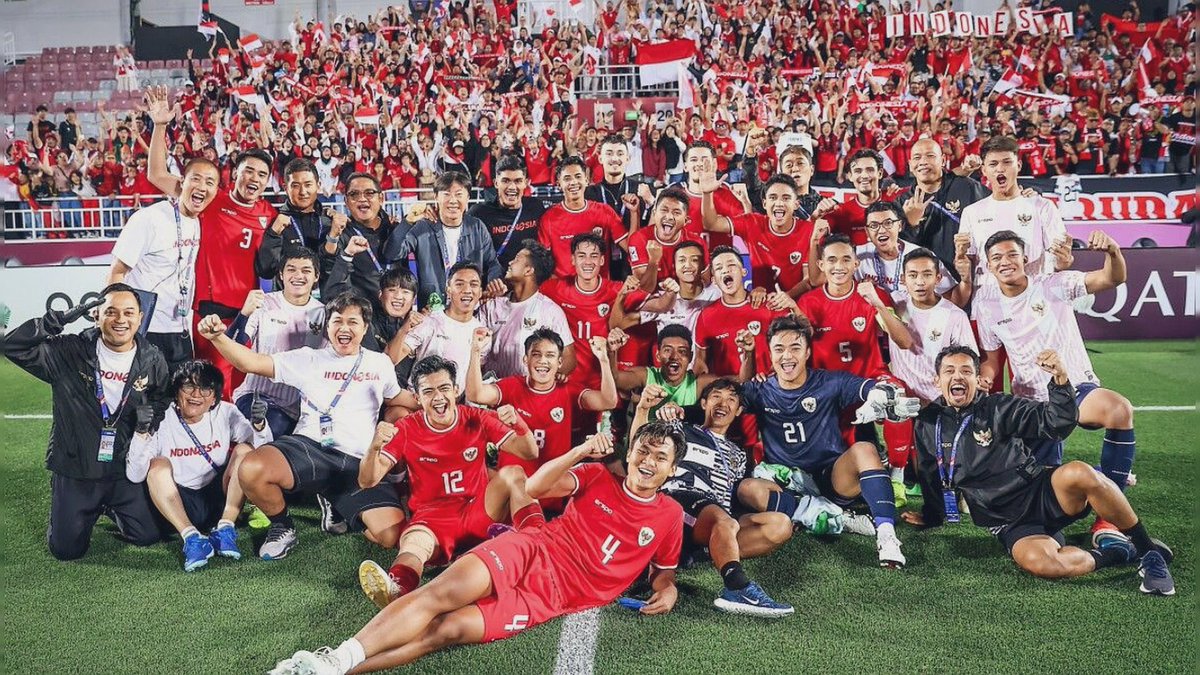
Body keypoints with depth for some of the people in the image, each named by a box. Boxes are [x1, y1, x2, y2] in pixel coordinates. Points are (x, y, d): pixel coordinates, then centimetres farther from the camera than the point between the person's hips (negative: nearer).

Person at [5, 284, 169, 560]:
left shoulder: (152, 360, -3)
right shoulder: (70, 352, -10)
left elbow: (163, 400, 10)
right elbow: (13, 346, -17)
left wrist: (150, 415, -13)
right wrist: (60, 319, -26)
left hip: (125, 468, 1)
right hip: (75, 468, -1)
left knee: (148, 535, -2)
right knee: (67, 549, 1)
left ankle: (110, 507, 31)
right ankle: (90, 511, 35)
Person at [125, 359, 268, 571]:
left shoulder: (225, 413, -1)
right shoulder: (162, 421, -7)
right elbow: (134, 475, -13)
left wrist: (260, 424, -32)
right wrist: (142, 433, -27)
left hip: (219, 499, 1)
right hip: (179, 506, -1)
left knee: (245, 450, -17)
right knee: (158, 465, -25)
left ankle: (224, 529, -22)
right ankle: (191, 537, -37)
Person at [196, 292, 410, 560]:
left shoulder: (380, 364, 17)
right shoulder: (309, 359, 12)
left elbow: (397, 404, 30)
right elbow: (252, 362, 3)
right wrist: (217, 337, -13)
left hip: (359, 463, 1)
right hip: (308, 447, -1)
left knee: (393, 535, -21)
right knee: (251, 470, -35)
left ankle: (336, 507, 15)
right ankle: (283, 526, 1)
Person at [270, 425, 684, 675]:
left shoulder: (669, 516, 11)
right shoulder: (598, 477, 10)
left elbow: (663, 571, 23)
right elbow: (535, 487, -1)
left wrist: (667, 591, 0)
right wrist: (581, 451, -11)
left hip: (554, 597, -1)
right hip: (532, 553, 1)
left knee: (447, 629, -23)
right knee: (444, 592, -29)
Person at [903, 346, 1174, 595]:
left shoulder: (999, 407, 2)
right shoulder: (927, 425, 8)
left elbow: (1056, 424, -8)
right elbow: (931, 479, 23)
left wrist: (1060, 379, -21)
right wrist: (931, 517, 26)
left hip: (1043, 493, 0)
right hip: (1013, 525, 0)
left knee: (1079, 473, -37)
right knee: (1037, 562, -36)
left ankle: (1149, 551, -15)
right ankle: (1119, 553, -9)